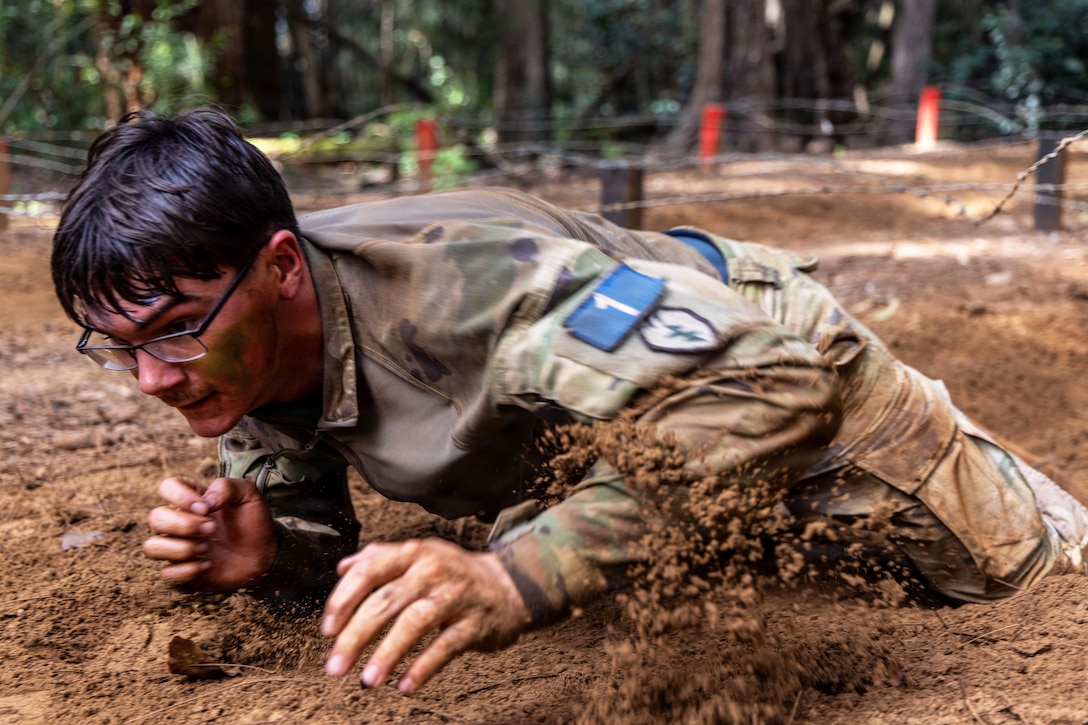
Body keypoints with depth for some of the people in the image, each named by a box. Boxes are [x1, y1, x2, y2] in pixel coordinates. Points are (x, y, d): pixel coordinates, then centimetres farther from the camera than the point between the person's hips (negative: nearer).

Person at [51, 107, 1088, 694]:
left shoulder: (456, 281, -45)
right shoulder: (244, 345, -20)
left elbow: (763, 376, -54)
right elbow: (324, 551, -8)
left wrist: (521, 575, -63)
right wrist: (268, 553, -33)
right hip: (594, 419, 6)